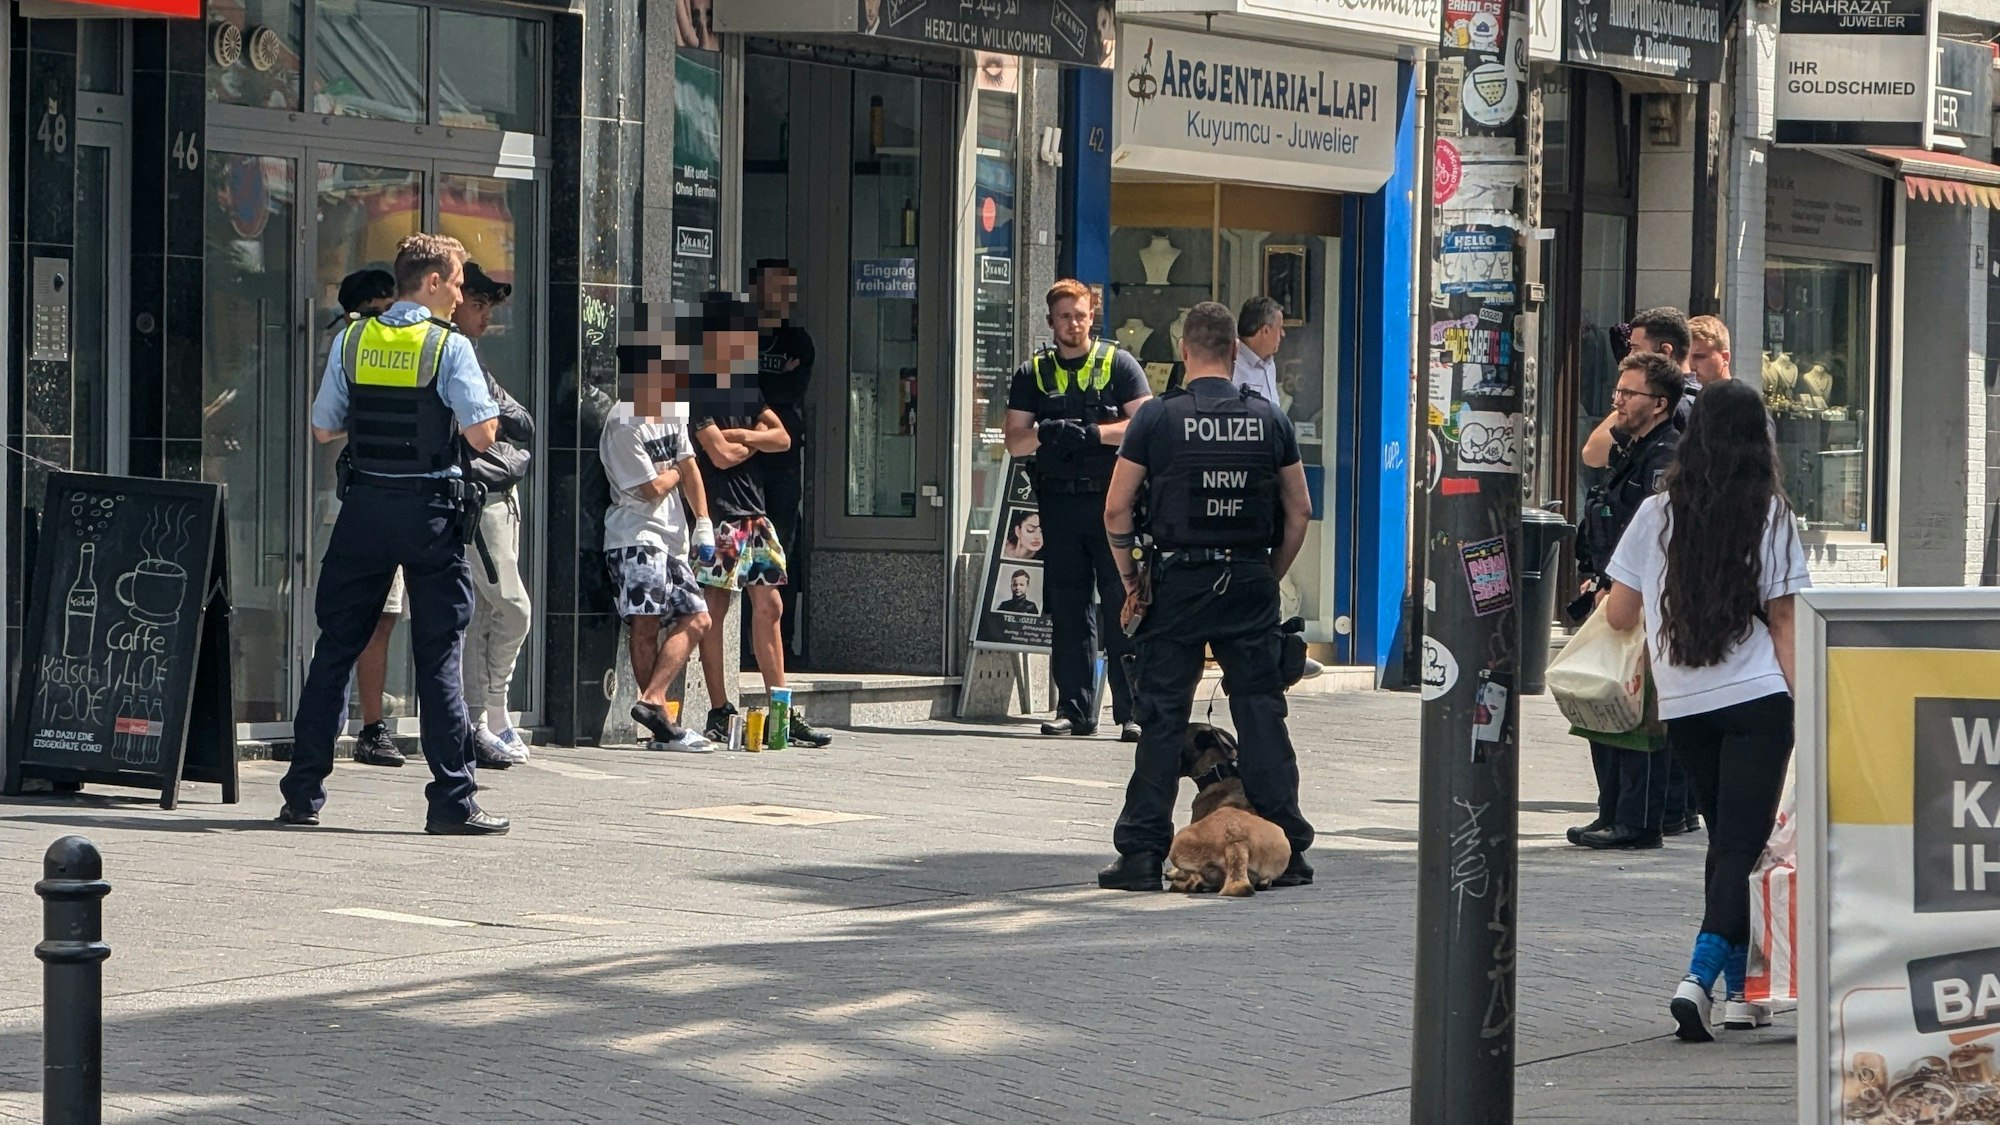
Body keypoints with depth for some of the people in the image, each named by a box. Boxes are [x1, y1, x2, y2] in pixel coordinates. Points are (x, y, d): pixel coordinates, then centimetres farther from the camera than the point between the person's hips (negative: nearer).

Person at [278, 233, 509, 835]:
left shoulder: (352, 340, 5)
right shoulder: (450, 347, -7)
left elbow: (323, 429, 8)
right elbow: (481, 435, -13)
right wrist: (485, 407, 8)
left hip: (364, 505, 4)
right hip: (431, 508, -3)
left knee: (335, 646, 9)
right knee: (438, 654, -1)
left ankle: (302, 792, 10)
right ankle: (452, 802, -3)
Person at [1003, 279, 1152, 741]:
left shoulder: (1119, 365, 6)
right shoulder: (1032, 374, 13)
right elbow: (1015, 442, 6)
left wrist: (1093, 433, -16)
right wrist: (1045, 432, -15)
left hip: (1112, 499, -3)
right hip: (1059, 500, 3)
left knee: (1122, 607, -7)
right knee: (1067, 609, 4)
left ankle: (1133, 711, -7)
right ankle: (1074, 709, 9)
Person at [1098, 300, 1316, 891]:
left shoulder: (1158, 417, -4)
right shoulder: (1270, 419, 5)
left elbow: (1116, 510, -4)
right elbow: (1299, 511, 9)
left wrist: (1132, 580, 7)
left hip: (1178, 581, -2)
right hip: (1251, 581, 2)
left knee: (1162, 719, 1)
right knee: (1262, 712, 5)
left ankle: (1142, 853, 1)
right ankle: (1286, 849, 5)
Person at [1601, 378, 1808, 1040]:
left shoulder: (1658, 514, 1)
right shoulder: (1770, 516, -3)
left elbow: (1619, 614, 5)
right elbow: (1782, 621, -4)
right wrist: (1803, 706, -1)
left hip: (1683, 707, 3)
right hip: (1757, 701, -3)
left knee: (1726, 841, 18)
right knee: (1742, 845, -4)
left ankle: (1739, 989, 19)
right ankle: (1700, 978, -23)